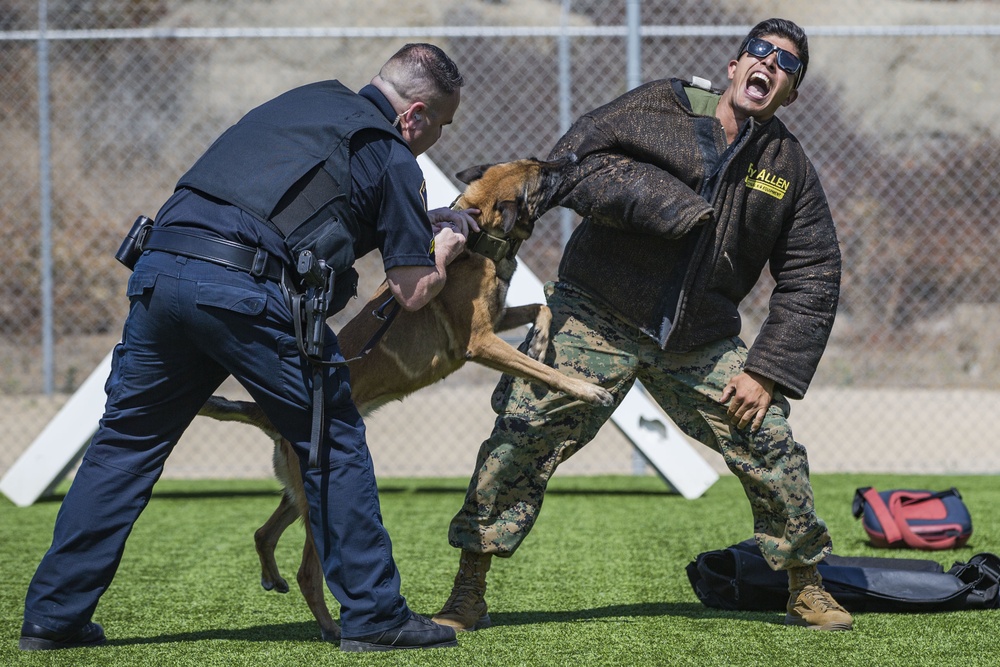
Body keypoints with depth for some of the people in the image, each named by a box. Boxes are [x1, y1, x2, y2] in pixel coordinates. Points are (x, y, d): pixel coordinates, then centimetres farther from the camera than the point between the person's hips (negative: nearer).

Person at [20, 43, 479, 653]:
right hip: (246, 290, -6)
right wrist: (446, 246, 29)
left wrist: (423, 219, 45)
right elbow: (413, 293, 8)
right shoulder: (391, 157, 8)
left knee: (126, 441, 15)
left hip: (162, 266, 6)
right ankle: (374, 616, 12)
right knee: (333, 444, 9)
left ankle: (53, 617, 16)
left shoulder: (309, 101, 28)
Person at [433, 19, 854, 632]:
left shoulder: (791, 169, 5)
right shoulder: (660, 108, -5)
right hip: (596, 317, -3)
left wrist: (768, 370, -4)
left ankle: (807, 589, 19)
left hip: (701, 342, 3)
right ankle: (469, 593, -3)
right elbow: (572, 160, -15)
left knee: (771, 444, -3)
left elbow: (812, 281, 7)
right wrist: (670, 207, -22)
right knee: (523, 433, -13)